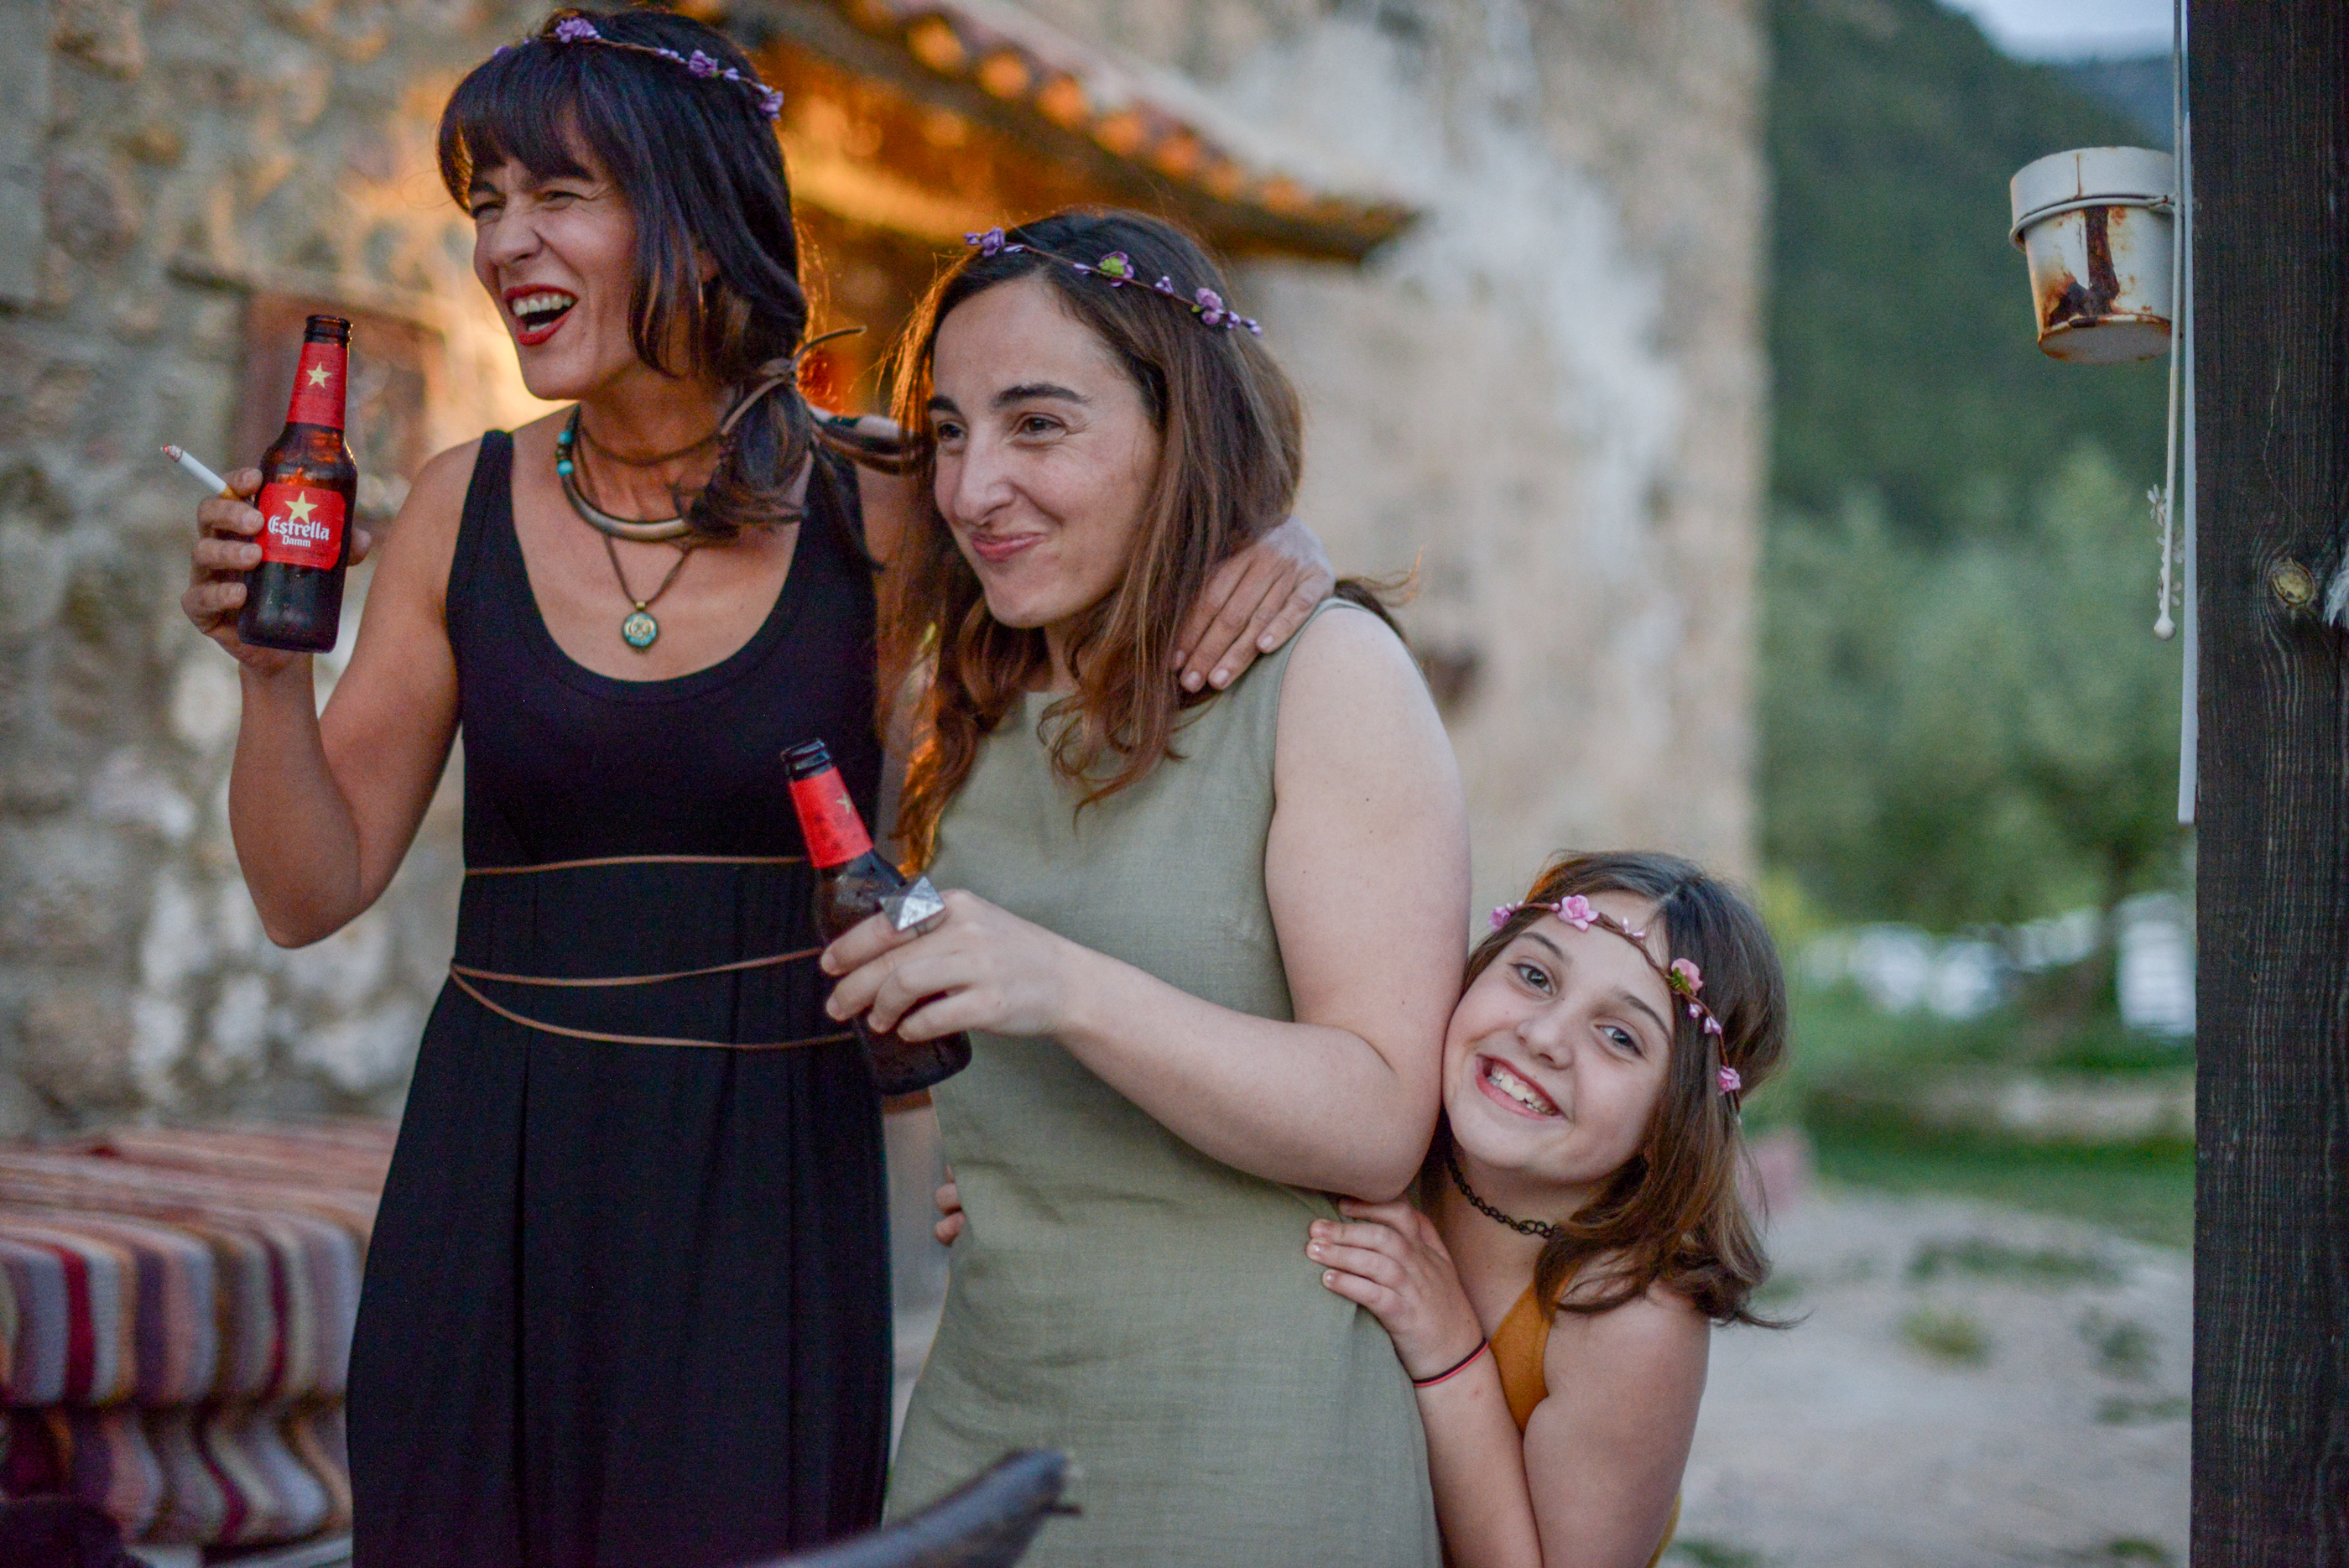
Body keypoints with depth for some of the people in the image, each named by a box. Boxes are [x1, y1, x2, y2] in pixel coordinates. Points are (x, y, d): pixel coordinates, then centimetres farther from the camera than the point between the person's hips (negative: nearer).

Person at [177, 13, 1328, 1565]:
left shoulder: (876, 512, -5)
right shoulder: (467, 509, 1)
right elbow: (313, 892, 4)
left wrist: (1255, 560, -12)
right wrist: (273, 672, -13)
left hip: (776, 1188, -2)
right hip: (498, 1185, 2)